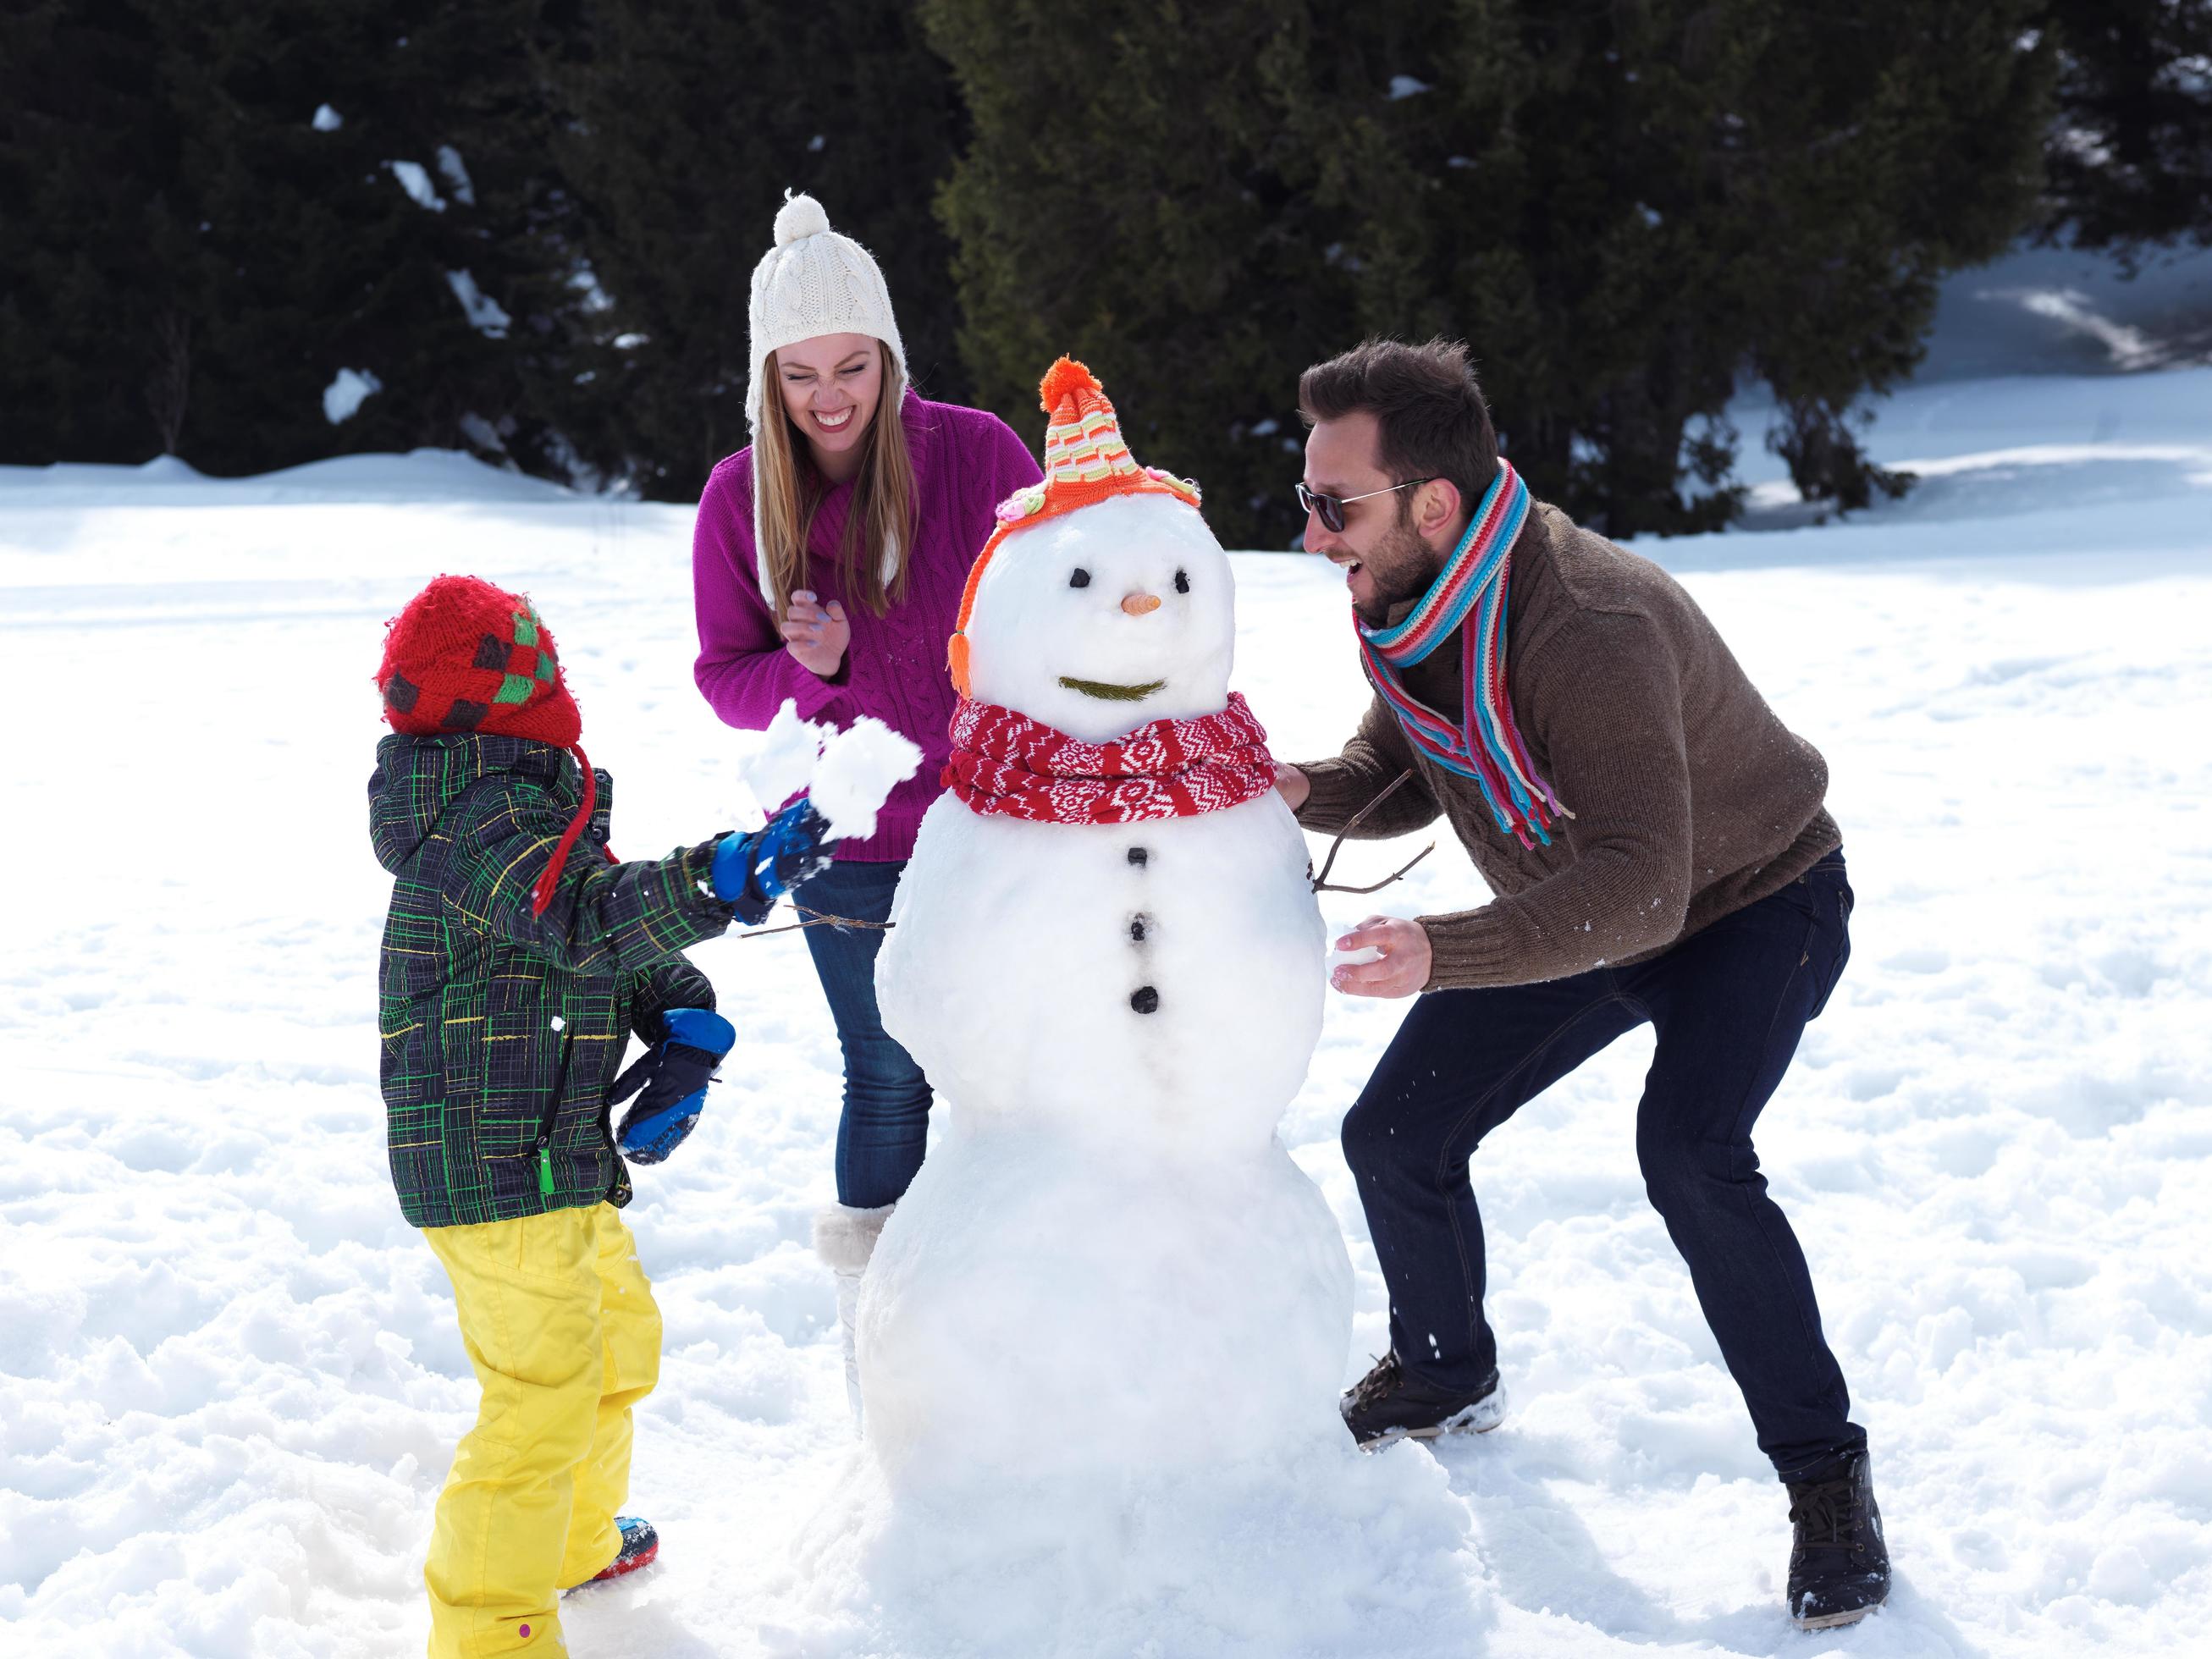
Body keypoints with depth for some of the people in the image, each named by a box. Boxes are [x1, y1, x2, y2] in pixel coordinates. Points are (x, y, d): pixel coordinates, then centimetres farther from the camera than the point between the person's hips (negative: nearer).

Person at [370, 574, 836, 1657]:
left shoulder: (532, 810, 15)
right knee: (544, 1398, -7)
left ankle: (572, 1540, 46)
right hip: (500, 1171, -11)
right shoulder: (484, 821, -19)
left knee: (619, 1343, 27)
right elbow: (590, 921, -36)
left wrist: (685, 1036, -6)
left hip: (560, 1161, 11)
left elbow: (638, 953, 12)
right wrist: (724, 880, -48)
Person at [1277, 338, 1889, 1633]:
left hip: (1750, 900, -8)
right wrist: (1304, 793, -19)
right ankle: (1447, 1377, 34)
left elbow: (1638, 888, -44)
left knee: (1688, 1153, -31)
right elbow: (1401, 776, 3)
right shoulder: (1412, 596, -11)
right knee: (1396, 1138, 4)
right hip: (1568, 916, 8)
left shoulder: (1589, 627, -38)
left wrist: (1445, 955, -57)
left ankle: (1827, 1472, -12)